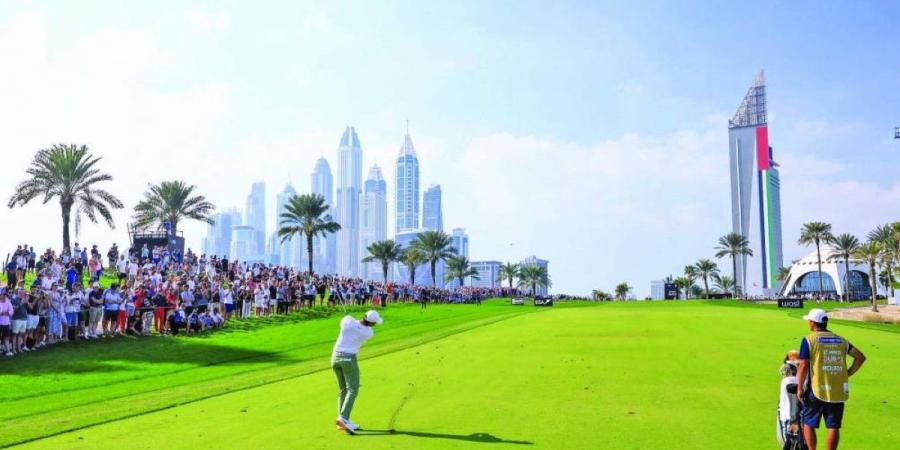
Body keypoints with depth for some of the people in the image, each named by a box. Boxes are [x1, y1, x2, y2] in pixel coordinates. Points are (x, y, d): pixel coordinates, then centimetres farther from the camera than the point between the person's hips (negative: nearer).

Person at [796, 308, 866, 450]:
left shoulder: (808, 340, -5)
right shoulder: (841, 340, 10)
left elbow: (803, 366, -11)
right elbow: (860, 357, 8)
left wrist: (799, 388, -4)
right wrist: (847, 374, 11)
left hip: (817, 391, -4)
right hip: (838, 391, 4)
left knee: (808, 424, 10)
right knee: (833, 427, 9)